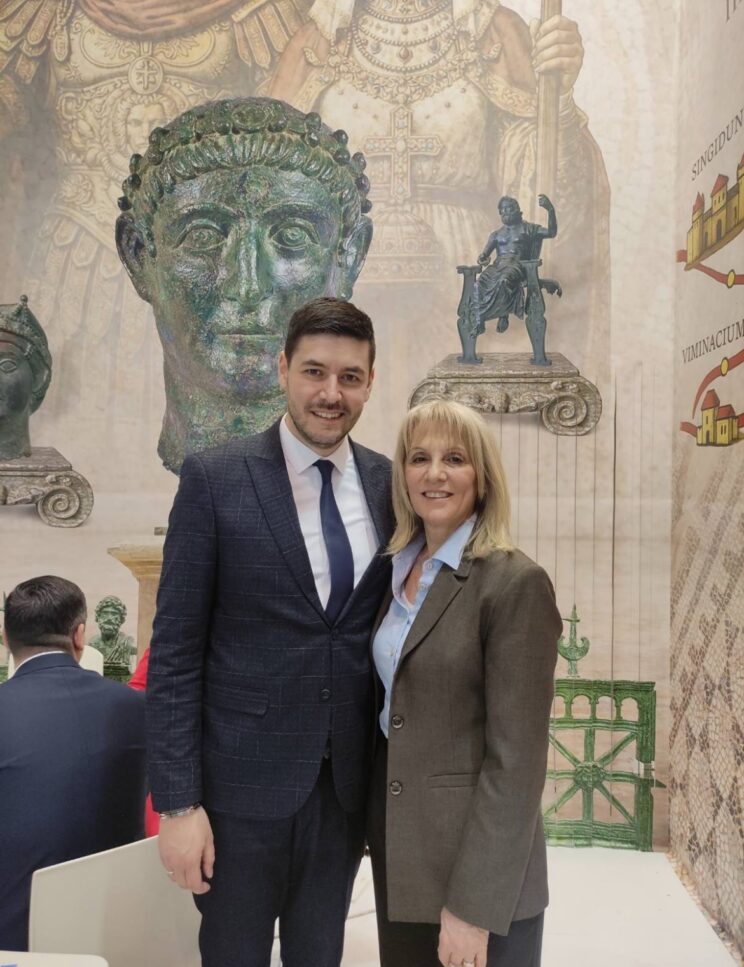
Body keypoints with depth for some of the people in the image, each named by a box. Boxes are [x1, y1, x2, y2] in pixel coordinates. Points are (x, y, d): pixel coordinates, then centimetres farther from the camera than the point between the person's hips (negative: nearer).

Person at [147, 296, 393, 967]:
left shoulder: (388, 483, 1)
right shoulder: (215, 478, -9)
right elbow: (175, 648, -9)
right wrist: (177, 801, -11)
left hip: (348, 783, 4)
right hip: (243, 781, -3)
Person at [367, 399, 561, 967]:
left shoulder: (515, 584, -17)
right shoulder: (396, 571, 5)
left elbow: (516, 757, -18)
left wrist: (474, 906, -19)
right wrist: (381, 832, 12)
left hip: (474, 861, -6)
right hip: (397, 844, 6)